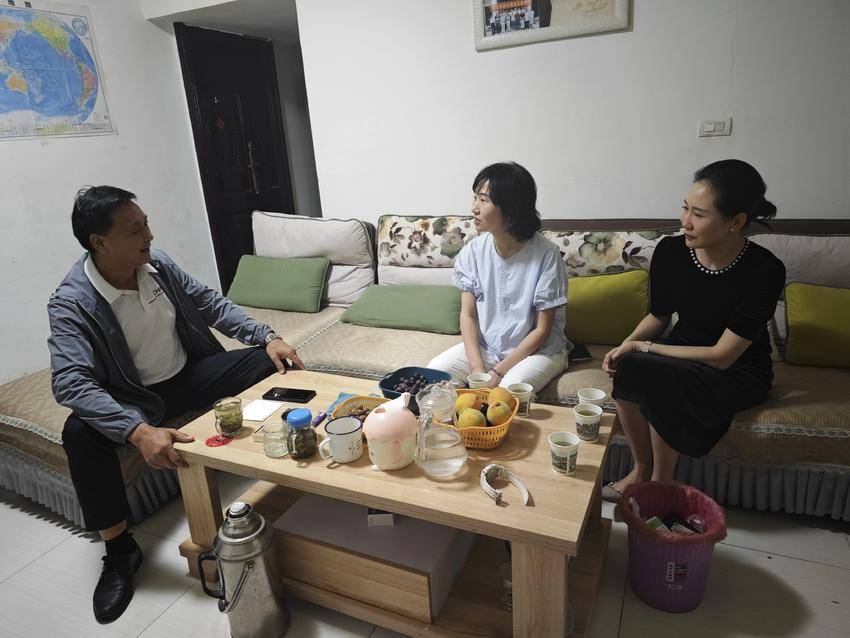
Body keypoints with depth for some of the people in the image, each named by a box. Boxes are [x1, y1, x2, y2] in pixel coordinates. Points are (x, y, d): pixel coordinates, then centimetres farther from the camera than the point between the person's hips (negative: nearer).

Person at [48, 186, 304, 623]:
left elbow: (210, 304, 1)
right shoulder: (71, 303, -22)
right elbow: (70, 383, -32)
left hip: (191, 372, 4)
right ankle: (120, 551, -15)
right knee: (79, 434, -34)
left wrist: (267, 337, -12)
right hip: (134, 398, -4)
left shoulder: (156, 263, -8)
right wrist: (138, 431, -48)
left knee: (274, 360, -11)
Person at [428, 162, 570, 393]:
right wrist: (477, 368, -17)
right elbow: (467, 315, -3)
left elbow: (541, 330, -14)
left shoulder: (546, 254, -19)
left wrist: (498, 371, -18)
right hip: (484, 345, 4)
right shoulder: (472, 251, -6)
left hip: (537, 349, -3)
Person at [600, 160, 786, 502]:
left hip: (739, 372, -4)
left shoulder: (765, 271, -24)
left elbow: (722, 356, -22)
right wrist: (628, 345, -15)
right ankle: (641, 469, -4)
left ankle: (660, 486, -8)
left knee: (644, 374, -31)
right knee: (625, 368, -26)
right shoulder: (670, 251, -12)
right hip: (682, 352, 4)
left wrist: (644, 348, -20)